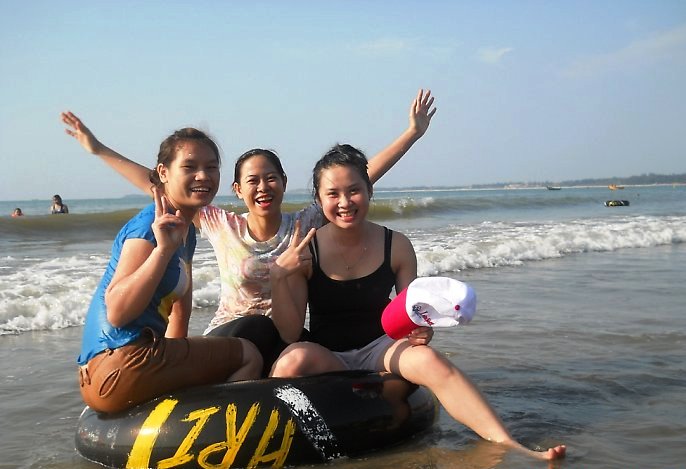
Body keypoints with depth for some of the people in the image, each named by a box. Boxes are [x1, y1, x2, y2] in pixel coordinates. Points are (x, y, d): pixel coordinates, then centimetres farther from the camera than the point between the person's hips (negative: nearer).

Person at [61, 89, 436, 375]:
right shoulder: (222, 227, -2)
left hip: (285, 340, 1)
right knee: (254, 328, -34)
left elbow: (364, 175, -6)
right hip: (229, 340, -1)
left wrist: (412, 133, -9)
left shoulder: (306, 224, -3)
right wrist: (99, 150, 2)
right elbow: (156, 185, 0)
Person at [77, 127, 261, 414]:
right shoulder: (151, 225, -15)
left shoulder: (186, 230, 13)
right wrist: (163, 249, -32)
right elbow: (116, 313, -25)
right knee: (248, 356, -7)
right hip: (119, 368, -10)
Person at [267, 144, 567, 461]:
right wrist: (278, 277, -24)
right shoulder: (305, 252, -6)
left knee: (427, 358, -32)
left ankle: (507, 447, -34)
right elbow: (289, 334, -9)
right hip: (325, 357, -1)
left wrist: (420, 330, -19)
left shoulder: (396, 246, -1)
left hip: (380, 349, 1)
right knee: (294, 359, -37)